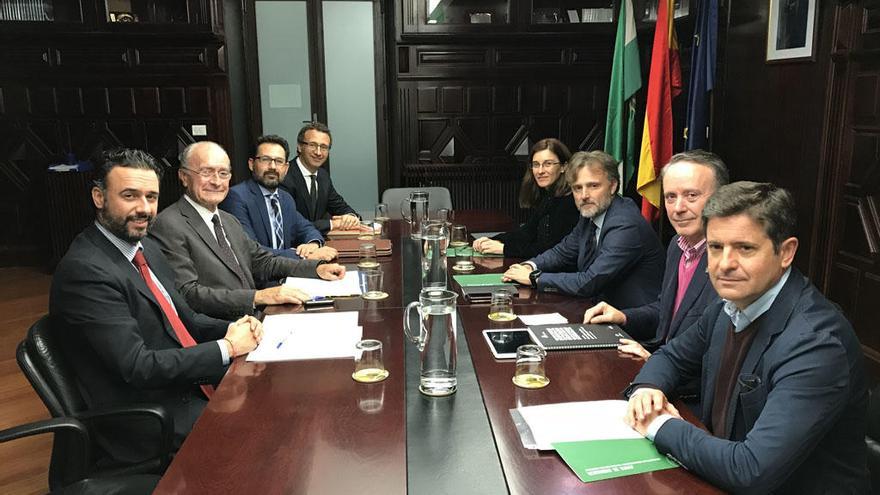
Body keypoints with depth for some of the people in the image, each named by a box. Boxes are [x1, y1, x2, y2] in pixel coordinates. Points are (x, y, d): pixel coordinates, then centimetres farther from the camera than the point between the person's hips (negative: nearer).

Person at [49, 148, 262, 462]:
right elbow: (138, 366, -23)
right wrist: (227, 347, -17)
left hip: (190, 386, 8)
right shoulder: (83, 271, -20)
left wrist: (231, 329, -5)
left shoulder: (148, 249, 8)